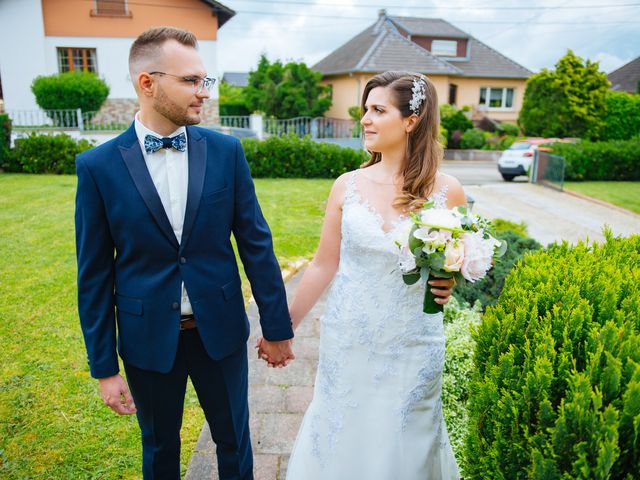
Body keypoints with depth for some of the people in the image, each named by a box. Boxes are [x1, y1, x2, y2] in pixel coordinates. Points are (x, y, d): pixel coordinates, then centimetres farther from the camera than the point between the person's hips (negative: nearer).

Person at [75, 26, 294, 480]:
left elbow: (256, 244, -4)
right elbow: (95, 273, -5)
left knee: (234, 440, 19)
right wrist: (104, 367, -2)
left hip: (221, 328, 1)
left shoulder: (226, 151, -7)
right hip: (148, 337, 0)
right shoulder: (98, 166, -9)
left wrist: (277, 326, 0)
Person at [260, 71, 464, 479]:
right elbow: (324, 265, 2)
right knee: (341, 443, 16)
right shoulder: (348, 186, -4)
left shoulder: (446, 190, -8)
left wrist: (447, 285, -17)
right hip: (347, 342, 1)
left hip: (412, 349, -1)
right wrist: (285, 326, 7)